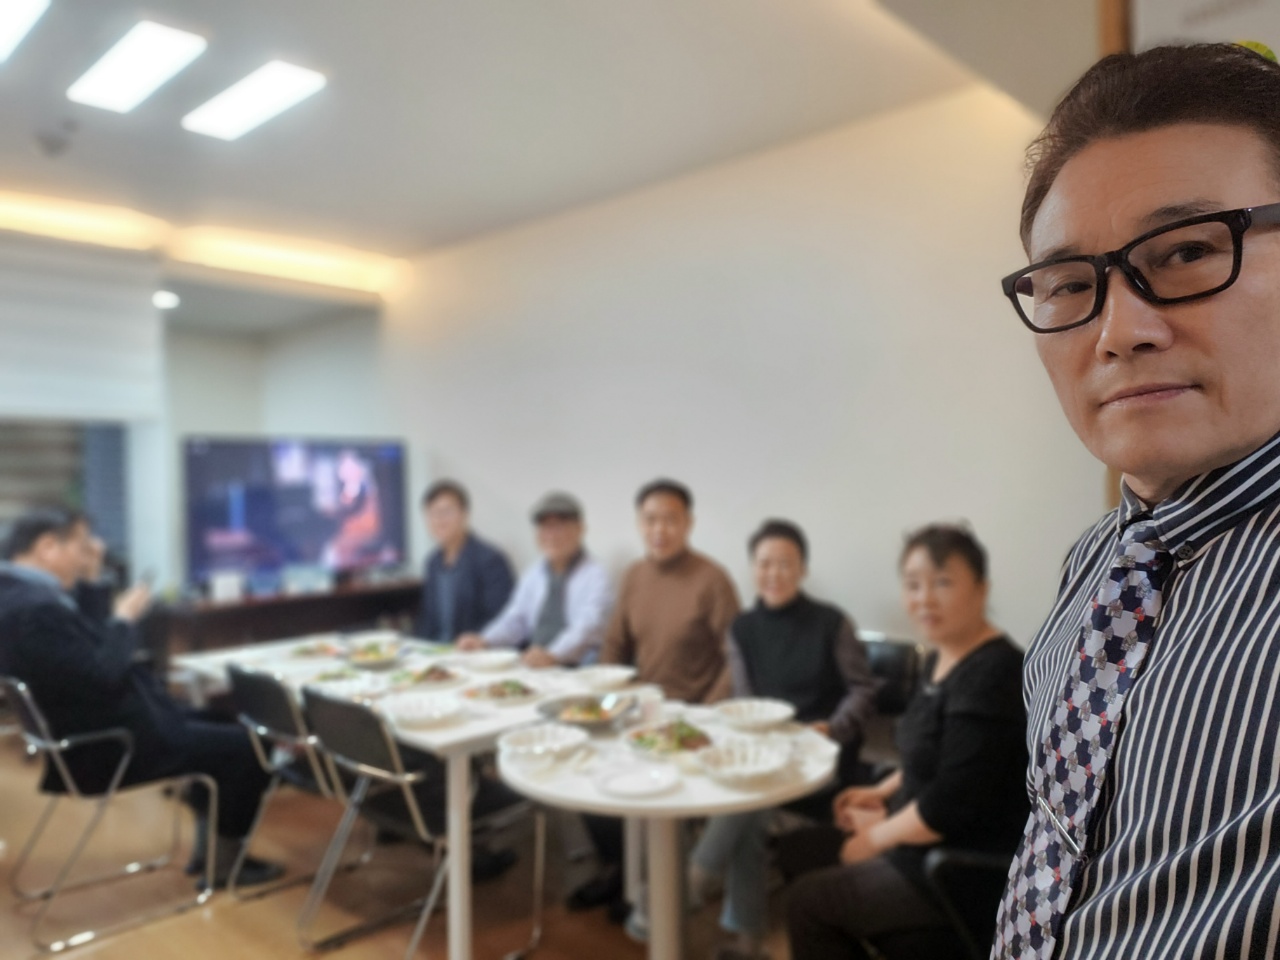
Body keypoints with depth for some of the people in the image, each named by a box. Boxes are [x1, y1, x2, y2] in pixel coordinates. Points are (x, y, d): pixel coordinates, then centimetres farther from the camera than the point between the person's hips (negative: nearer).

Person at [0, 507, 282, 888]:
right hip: (101, 748, -11)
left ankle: (209, 844, 28)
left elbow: (92, 653, 15)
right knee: (246, 745, -6)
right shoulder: (34, 607, -28)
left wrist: (91, 575, 6)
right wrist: (125, 619, -15)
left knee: (217, 723, 23)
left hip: (93, 730, 11)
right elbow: (101, 677, -29)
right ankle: (224, 858, 12)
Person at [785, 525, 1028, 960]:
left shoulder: (990, 677, -25)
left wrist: (875, 837, -13)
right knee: (797, 852, 14)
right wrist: (883, 792, 4)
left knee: (809, 900, -2)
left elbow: (948, 808, -26)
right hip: (925, 841, 9)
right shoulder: (941, 660, 3)